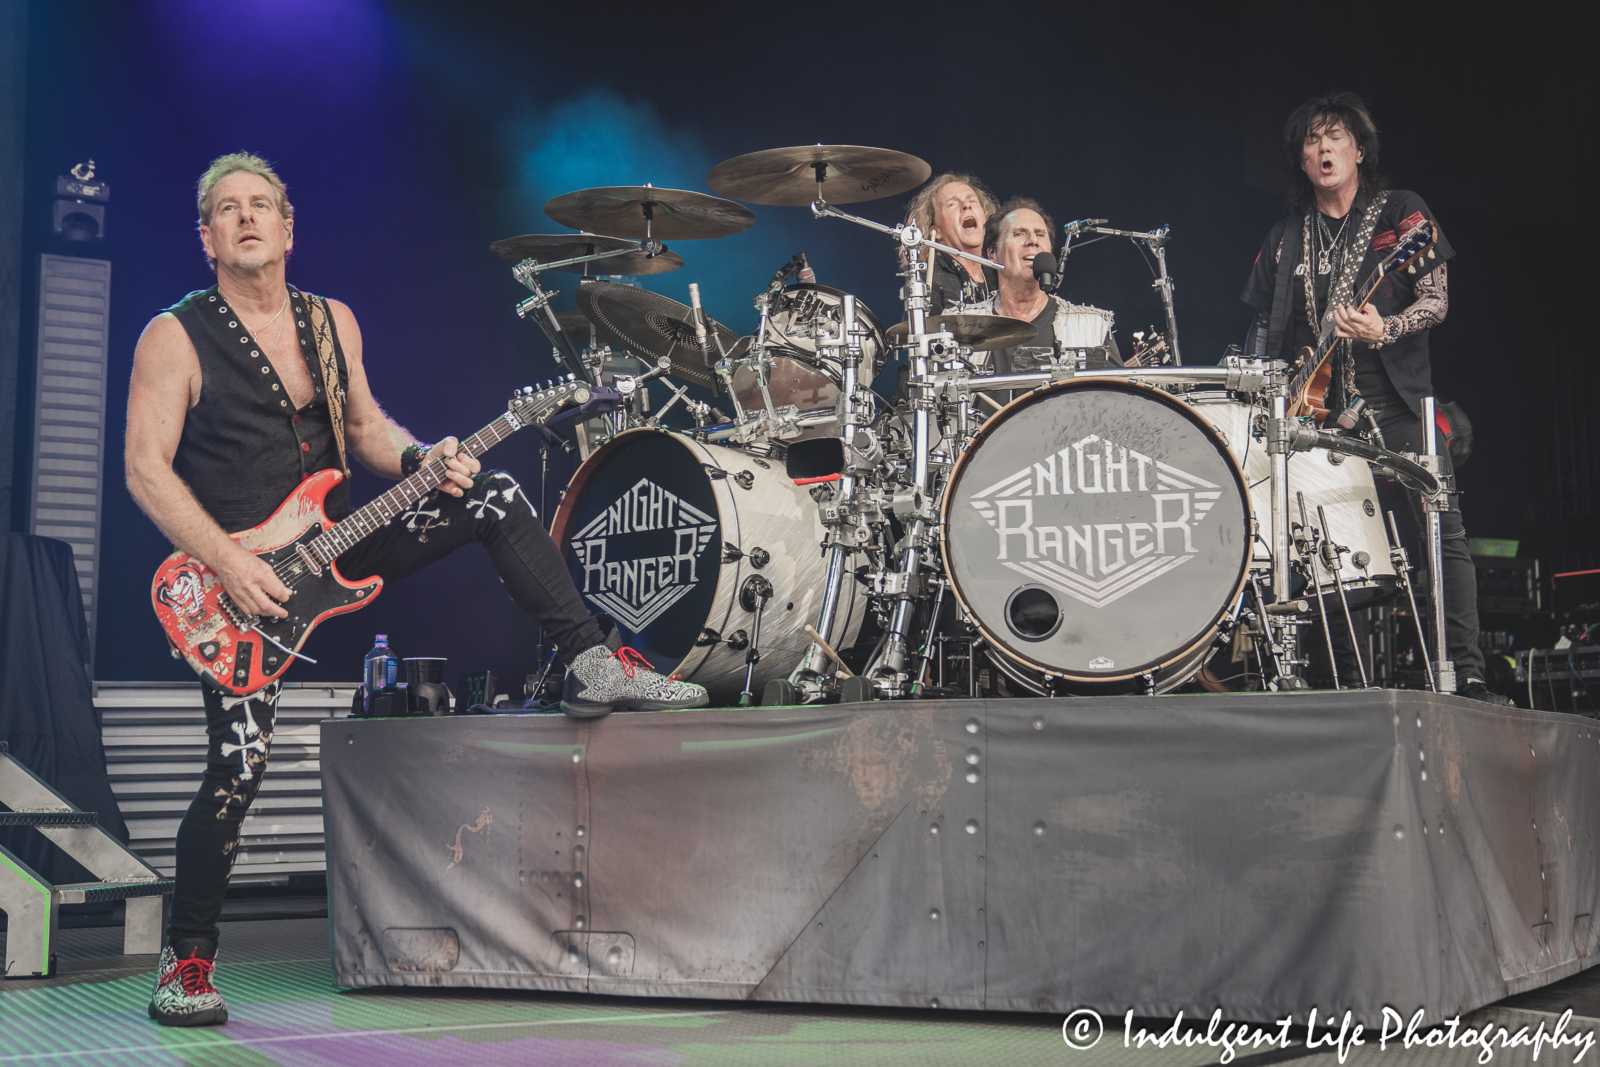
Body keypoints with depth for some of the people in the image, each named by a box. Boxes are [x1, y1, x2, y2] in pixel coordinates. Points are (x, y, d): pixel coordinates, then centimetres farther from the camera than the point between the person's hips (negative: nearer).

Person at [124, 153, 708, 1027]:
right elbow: (147, 469, -13)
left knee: (494, 497, -9)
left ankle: (591, 666, -8)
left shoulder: (333, 322, 9)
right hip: (234, 577, -5)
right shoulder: (175, 337, -8)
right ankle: (187, 959, 6)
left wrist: (421, 459, -6)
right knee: (239, 765, -14)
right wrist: (228, 564, -23)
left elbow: (363, 425, 16)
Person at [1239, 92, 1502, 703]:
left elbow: (1436, 300, -1)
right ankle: (1350, 682, 5)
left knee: (1443, 533, -11)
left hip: (1398, 403, -3)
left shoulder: (1402, 213, 8)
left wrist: (1384, 329, -20)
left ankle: (1467, 676, -9)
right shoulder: (1284, 240, 17)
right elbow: (1264, 330, 18)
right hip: (1318, 412, 3)